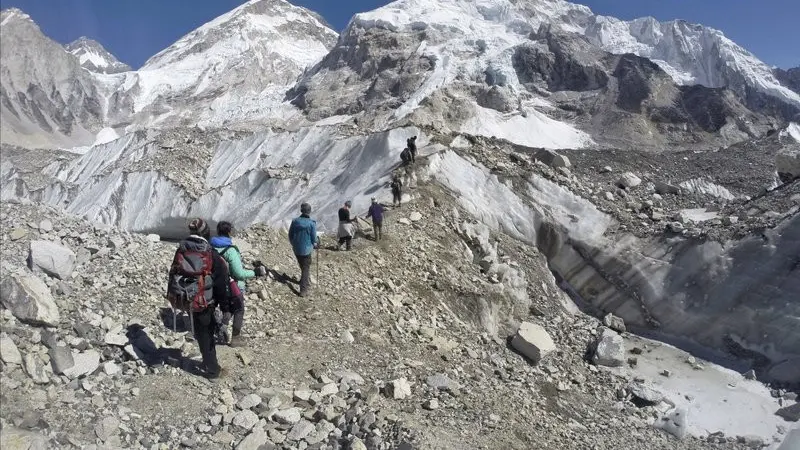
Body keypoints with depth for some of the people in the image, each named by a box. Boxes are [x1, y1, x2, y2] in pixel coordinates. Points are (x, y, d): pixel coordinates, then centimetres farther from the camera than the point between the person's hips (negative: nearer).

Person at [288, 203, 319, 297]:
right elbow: (314, 239, -12)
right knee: (306, 269, 7)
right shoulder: (311, 223, -17)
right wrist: (315, 244, 10)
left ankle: (306, 280, 45)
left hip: (296, 249, 4)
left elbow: (290, 236, 3)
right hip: (306, 249, -4)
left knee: (303, 267, 25)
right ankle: (303, 290, 5)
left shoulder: (295, 221, -6)